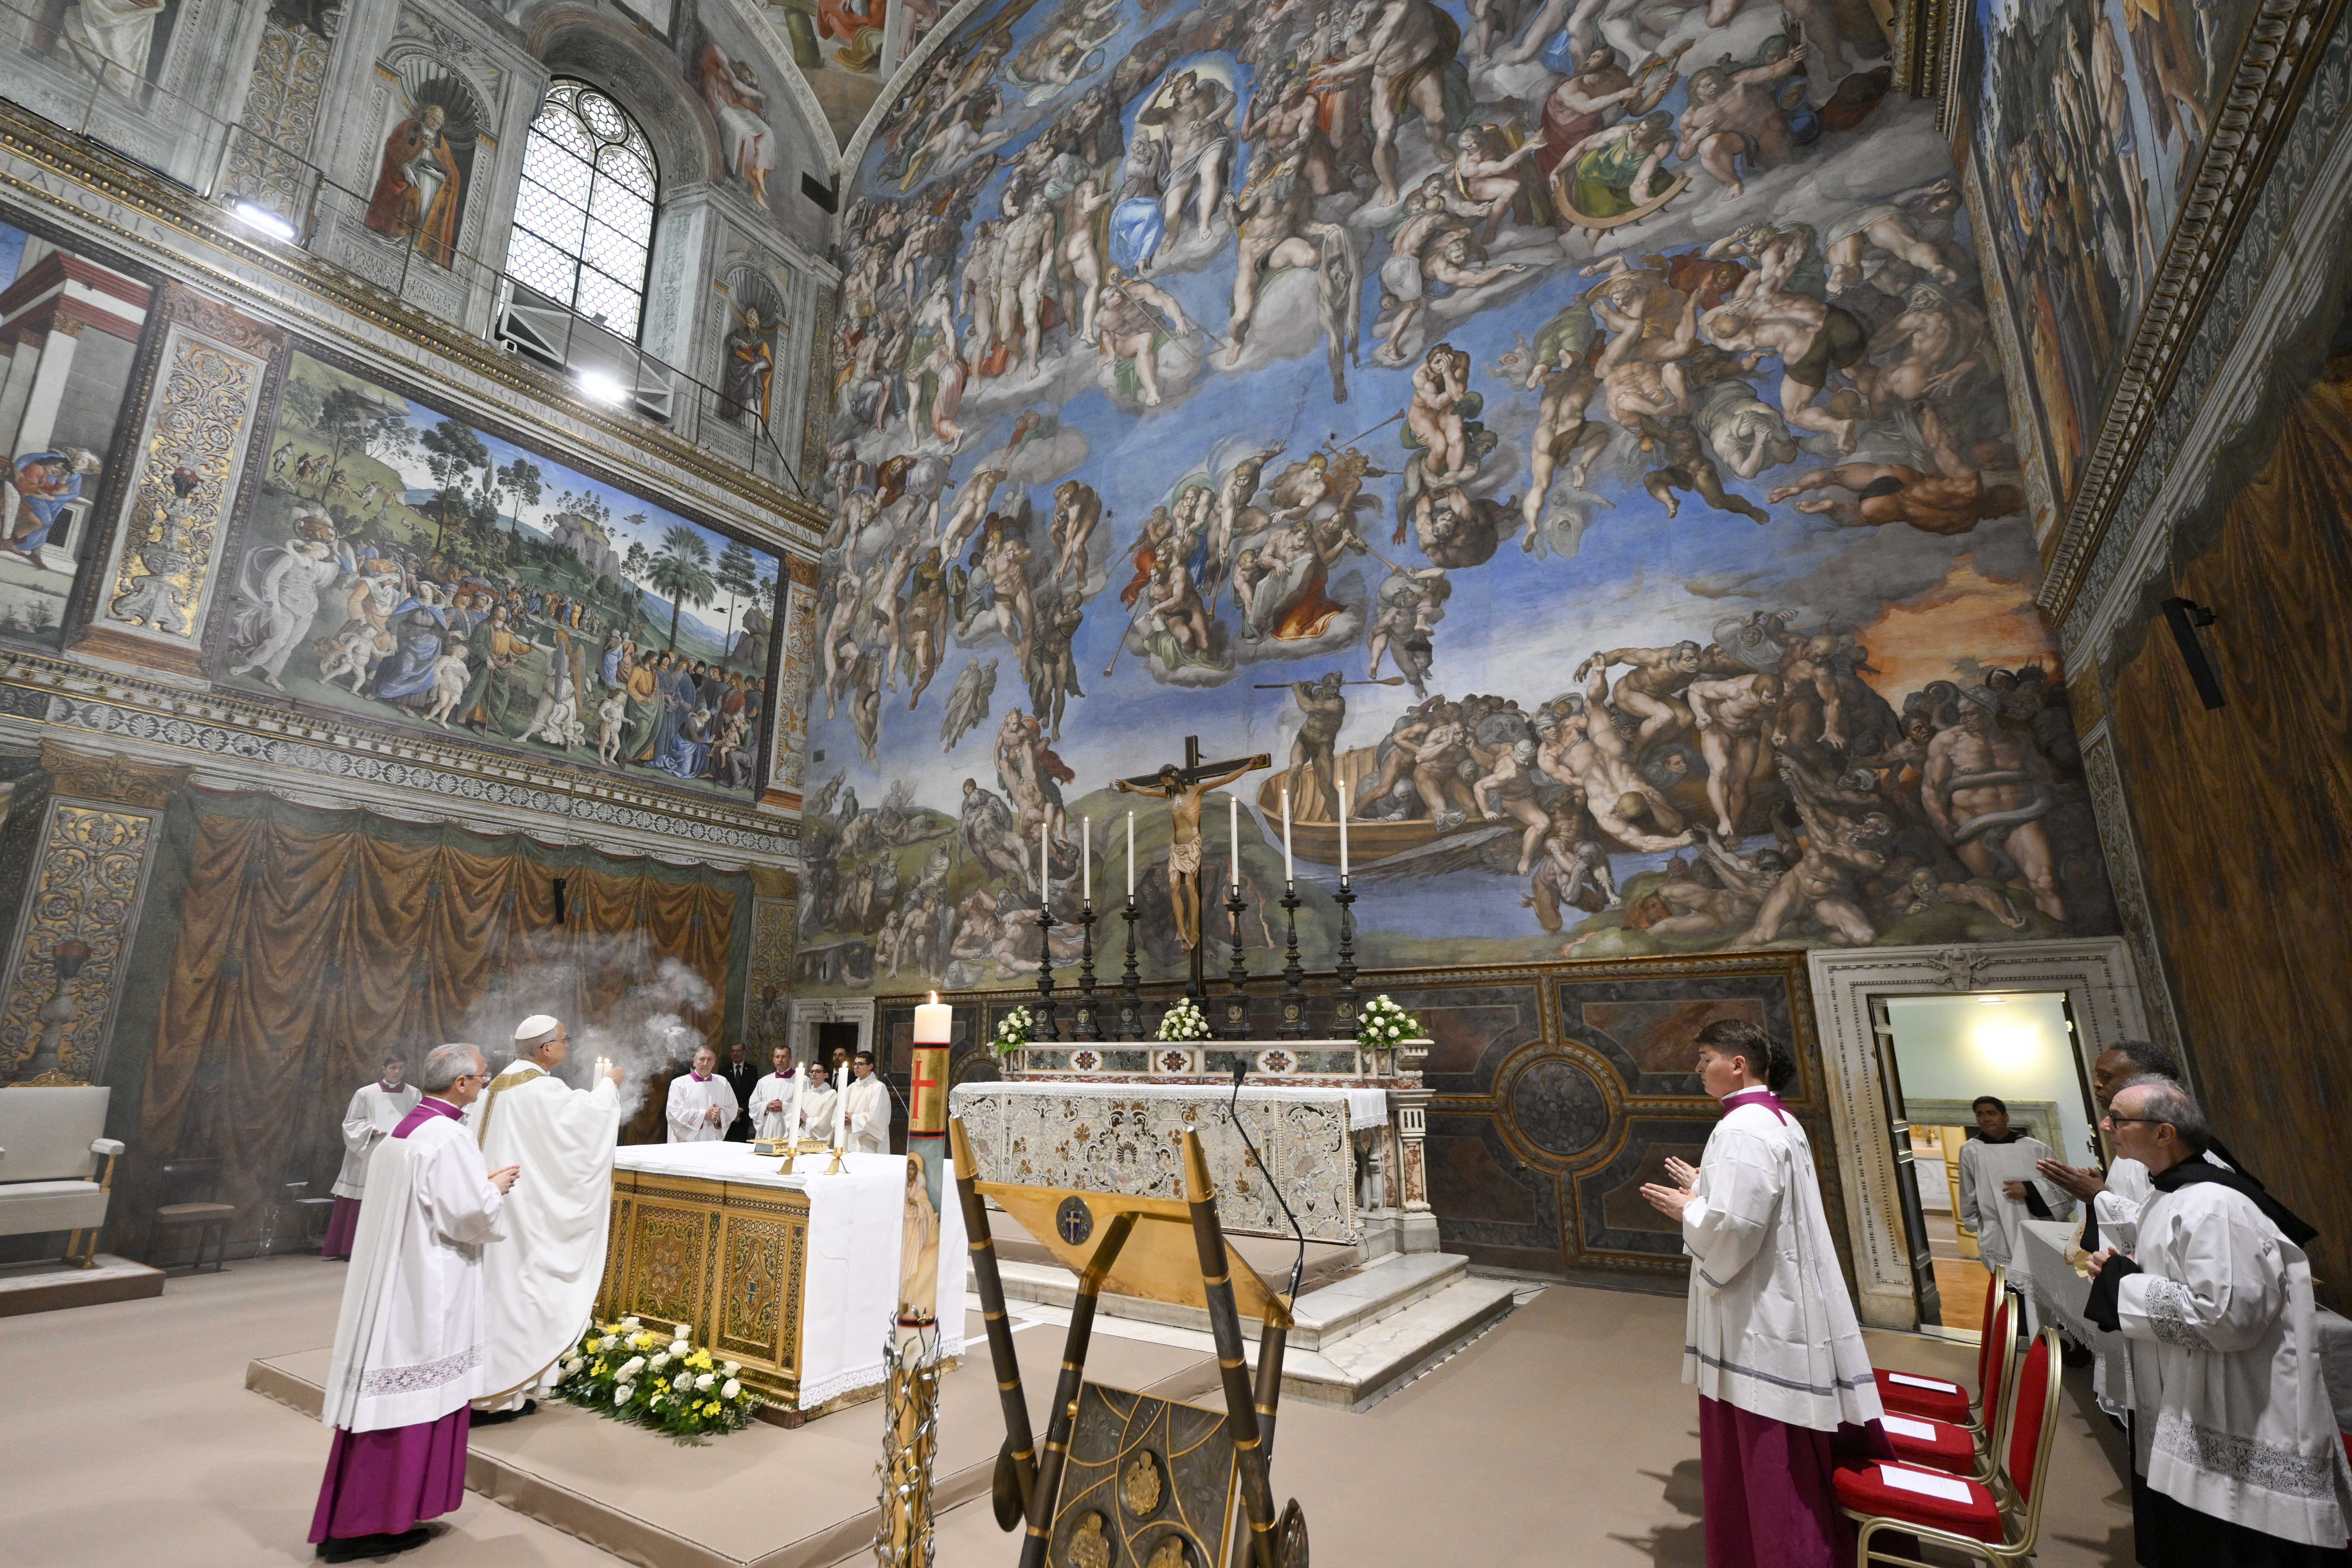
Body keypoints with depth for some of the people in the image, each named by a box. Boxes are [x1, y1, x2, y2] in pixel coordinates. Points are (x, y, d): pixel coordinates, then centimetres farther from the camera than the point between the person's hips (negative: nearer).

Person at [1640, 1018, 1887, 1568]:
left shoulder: (1742, 1131, -24)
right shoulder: (1780, 1120, 8)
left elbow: (1732, 1226, -28)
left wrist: (1687, 1208, -11)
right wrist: (1703, 1189, 14)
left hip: (1757, 1313, -10)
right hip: (1781, 1302, 10)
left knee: (1762, 1445, 4)